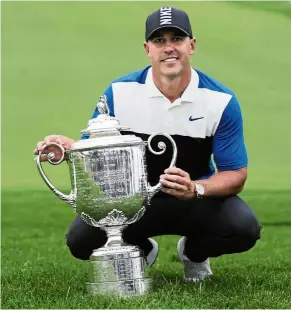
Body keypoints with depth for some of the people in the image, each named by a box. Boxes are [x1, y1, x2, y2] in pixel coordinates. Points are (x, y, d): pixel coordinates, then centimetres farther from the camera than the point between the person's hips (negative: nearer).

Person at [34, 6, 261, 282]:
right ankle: (140, 252, 13)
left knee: (243, 229, -29)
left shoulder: (221, 101, -14)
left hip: (198, 199, 0)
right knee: (81, 239, -24)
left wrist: (196, 189, -34)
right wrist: (67, 148, -30)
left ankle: (194, 252, 10)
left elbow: (235, 176, -12)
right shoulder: (119, 92, -11)